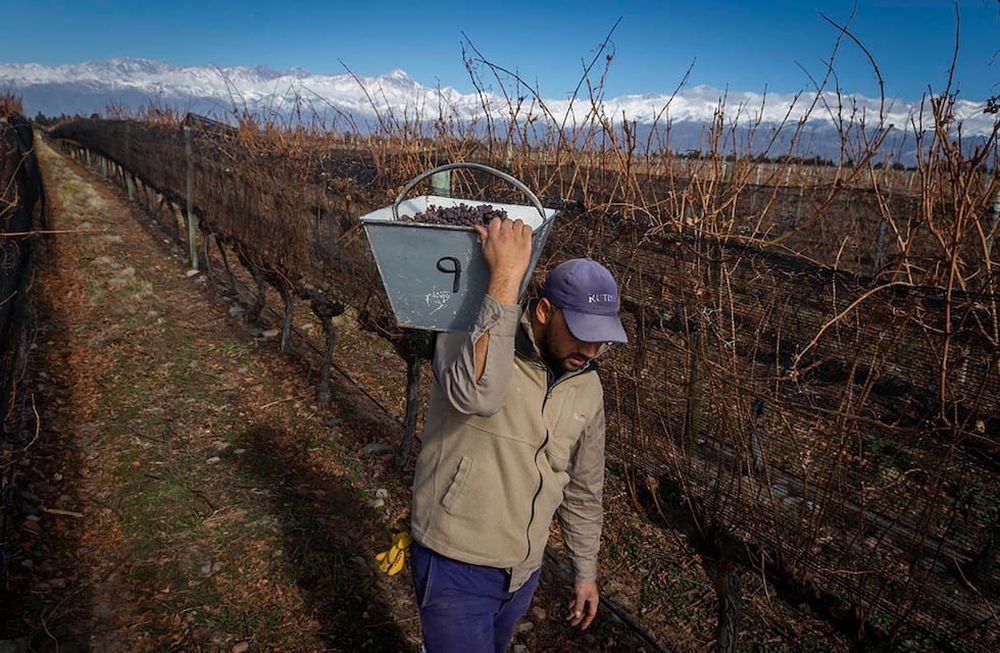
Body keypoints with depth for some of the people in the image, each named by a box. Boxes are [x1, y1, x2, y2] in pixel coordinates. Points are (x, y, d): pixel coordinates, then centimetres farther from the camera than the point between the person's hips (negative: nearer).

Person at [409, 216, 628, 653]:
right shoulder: (472, 335, -19)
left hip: (525, 570, 6)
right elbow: (476, 394, -44)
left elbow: (583, 488, 10)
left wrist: (585, 572, 17)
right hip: (455, 568, -6)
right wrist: (505, 277, -42)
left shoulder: (587, 388, -1)